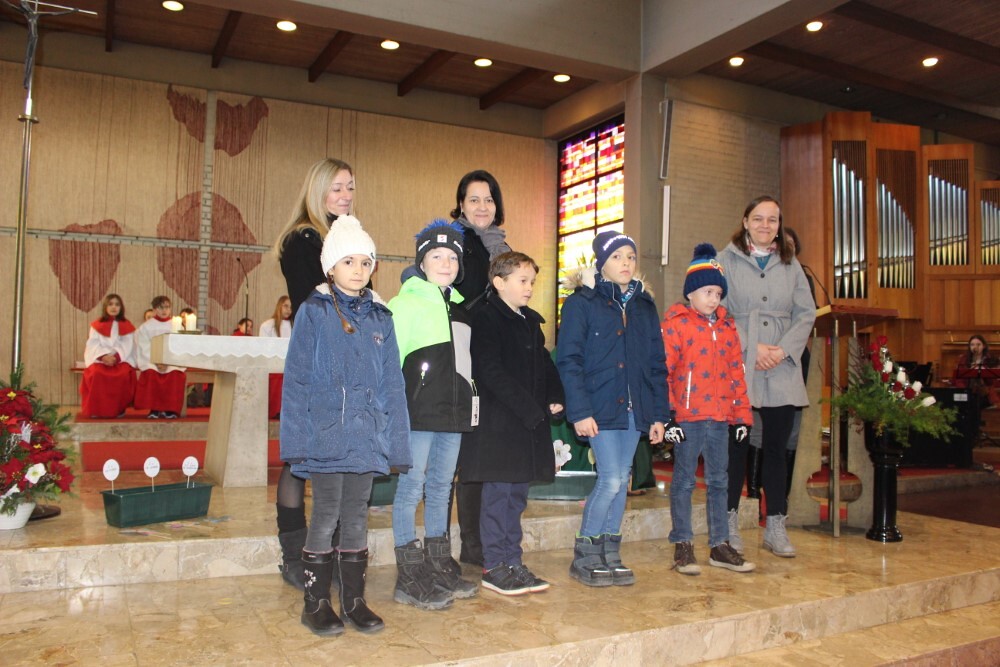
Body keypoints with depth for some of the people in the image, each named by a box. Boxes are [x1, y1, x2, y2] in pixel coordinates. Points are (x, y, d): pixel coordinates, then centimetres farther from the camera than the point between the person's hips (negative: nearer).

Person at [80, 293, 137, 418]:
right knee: (96, 374, -32)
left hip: (122, 359, 0)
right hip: (100, 359, 1)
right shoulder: (97, 325, 12)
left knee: (124, 374, -33)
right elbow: (93, 344, 2)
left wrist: (116, 357, -18)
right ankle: (96, 409, -19)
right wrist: (103, 356, -18)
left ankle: (119, 408, -17)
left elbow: (127, 346, -1)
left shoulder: (127, 326, 10)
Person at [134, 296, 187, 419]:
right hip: (151, 362, -1)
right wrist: (156, 362, -17)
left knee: (177, 375, -30)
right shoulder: (145, 327, 6)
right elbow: (144, 349, -2)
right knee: (151, 374, -32)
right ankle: (153, 409, -24)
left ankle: (170, 409, -22)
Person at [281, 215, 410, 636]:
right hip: (326, 436, -3)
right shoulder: (313, 312, -2)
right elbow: (296, 379, -4)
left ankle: (354, 601, 24)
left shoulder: (380, 317, 9)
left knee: (357, 518, 12)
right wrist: (297, 438, -10)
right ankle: (316, 602, 21)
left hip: (366, 436, 3)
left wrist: (396, 439, 4)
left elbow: (392, 382, 8)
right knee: (326, 517, 5)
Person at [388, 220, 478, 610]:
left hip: (453, 411, 7)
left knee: (441, 488, 13)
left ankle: (440, 569, 24)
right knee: (412, 487, -2)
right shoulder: (406, 303, -5)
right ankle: (409, 579, 6)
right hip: (418, 410, -7)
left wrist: (465, 404, 17)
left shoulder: (460, 306, 17)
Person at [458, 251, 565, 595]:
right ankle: (493, 567, 10)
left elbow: (544, 364, 21)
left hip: (530, 424, 8)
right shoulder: (485, 318, -9)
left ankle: (512, 562, 22)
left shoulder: (531, 321, 17)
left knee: (516, 495, 13)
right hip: (498, 422, -8)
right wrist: (529, 408, -19)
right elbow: (491, 373, -18)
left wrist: (554, 398, 3)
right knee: (498, 493, -1)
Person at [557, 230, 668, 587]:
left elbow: (657, 363, 15)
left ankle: (610, 557, 20)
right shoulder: (581, 303, -3)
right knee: (610, 480, -9)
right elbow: (568, 360, -8)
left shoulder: (644, 306, 14)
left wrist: (659, 413, 10)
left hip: (634, 408, 6)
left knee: (621, 481, 9)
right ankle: (584, 557, 7)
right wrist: (579, 411, -16)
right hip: (600, 407, -5)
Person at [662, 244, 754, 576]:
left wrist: (742, 414, 11)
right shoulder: (674, 324, -6)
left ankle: (719, 545, 22)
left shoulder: (726, 326, 13)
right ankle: (682, 545, 14)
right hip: (687, 417, -6)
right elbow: (661, 372, -10)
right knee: (684, 481, 4)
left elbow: (736, 372, 15)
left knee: (719, 481, 12)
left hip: (720, 417, 6)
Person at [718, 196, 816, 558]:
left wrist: (784, 349, -6)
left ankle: (776, 526, 17)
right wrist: (752, 347, -12)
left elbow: (806, 314, 9)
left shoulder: (791, 265, 14)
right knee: (735, 445, 2)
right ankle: (729, 524, 14)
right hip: (737, 369, -3)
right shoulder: (726, 260, 3)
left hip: (782, 371, 3)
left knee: (776, 446, 7)